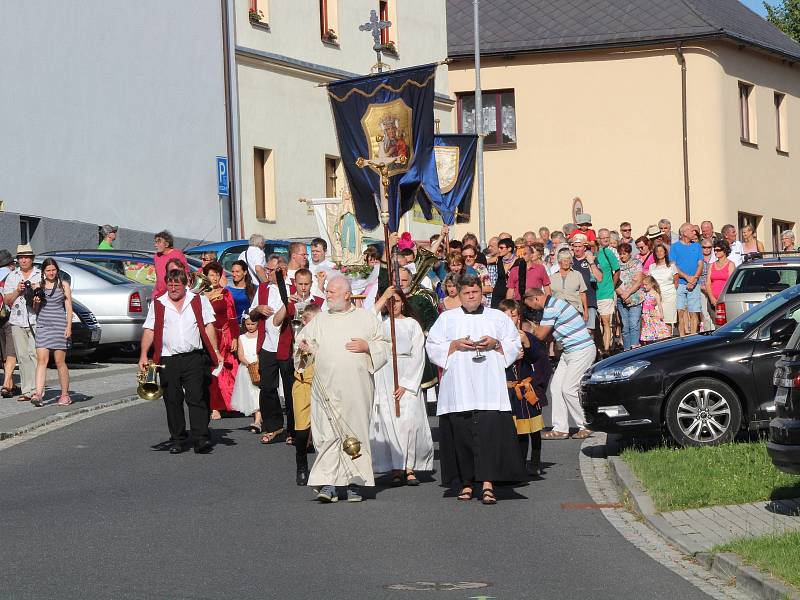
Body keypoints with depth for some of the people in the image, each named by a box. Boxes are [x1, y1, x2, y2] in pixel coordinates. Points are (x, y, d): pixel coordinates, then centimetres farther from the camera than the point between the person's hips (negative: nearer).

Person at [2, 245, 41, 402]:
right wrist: (17, 291, -5)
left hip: (36, 321, -3)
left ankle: (36, 391, -14)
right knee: (22, 357, 0)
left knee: (35, 355, -12)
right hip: (17, 322, 3)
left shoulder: (41, 275, 8)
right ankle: (26, 391, 4)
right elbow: (7, 301, 12)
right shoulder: (12, 277, 15)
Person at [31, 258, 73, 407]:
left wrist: (69, 327, -8)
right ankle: (39, 393, -17)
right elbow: (35, 310, 16)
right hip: (42, 325, 2)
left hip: (60, 325, -2)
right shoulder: (39, 286, 10)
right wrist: (36, 303, -6)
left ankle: (65, 395, 9)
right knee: (42, 359, -9)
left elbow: (69, 307, 2)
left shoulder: (63, 285, 3)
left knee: (60, 361, 0)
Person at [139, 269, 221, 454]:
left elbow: (208, 327, 6)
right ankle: (177, 440, 12)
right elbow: (149, 331, 6)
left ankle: (201, 439, -10)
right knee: (172, 401, 4)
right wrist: (143, 355, -5)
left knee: (197, 399, -7)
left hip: (195, 358, -1)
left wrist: (215, 352, -2)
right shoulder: (157, 305, 10)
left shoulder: (199, 301, 9)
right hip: (168, 361, 1)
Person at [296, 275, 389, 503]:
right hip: (327, 388, 1)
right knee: (327, 435, -6)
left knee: (355, 432, -1)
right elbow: (304, 338, 13)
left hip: (356, 389, -1)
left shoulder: (366, 318, 10)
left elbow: (384, 346, 11)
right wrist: (303, 345, -9)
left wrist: (367, 347, -7)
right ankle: (328, 484, -8)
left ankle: (355, 484, 6)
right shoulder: (320, 320, 15)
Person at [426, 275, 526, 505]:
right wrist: (455, 345, -7)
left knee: (489, 431, -13)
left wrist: (495, 344, -5)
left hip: (489, 389, -1)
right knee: (461, 433, -3)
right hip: (458, 389, 1)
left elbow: (514, 345, 14)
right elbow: (432, 346, 9)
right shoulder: (447, 318, 14)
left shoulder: (498, 318, 15)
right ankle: (466, 482, 6)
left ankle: (487, 483, -17)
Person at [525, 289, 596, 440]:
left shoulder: (551, 308, -19)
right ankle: (560, 429, 10)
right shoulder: (554, 304, 14)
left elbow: (541, 335, -13)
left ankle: (585, 426, 2)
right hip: (569, 352, 11)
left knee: (568, 389, -10)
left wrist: (533, 330, 7)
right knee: (556, 387, 7)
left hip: (581, 351, -11)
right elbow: (548, 334, 17)